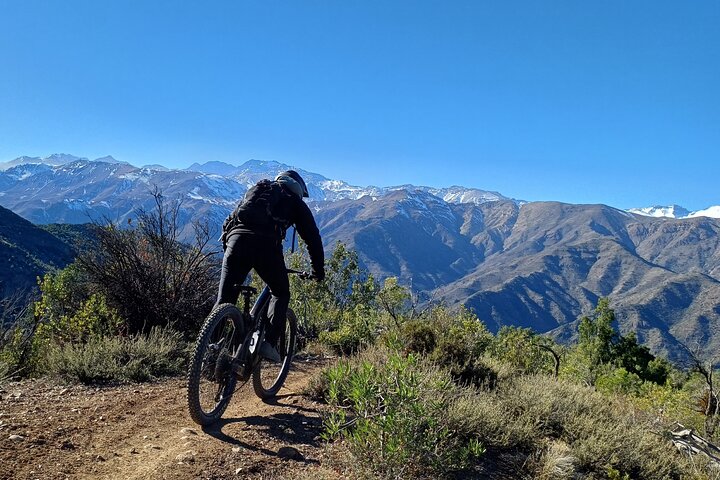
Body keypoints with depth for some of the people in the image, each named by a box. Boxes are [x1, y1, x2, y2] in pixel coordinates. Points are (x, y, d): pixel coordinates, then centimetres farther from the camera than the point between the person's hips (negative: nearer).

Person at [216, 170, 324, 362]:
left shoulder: (256, 190, 37)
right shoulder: (295, 201, 25)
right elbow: (312, 236, 23)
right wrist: (318, 270, 31)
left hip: (235, 239, 3)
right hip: (266, 245, -3)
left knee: (225, 298, 10)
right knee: (281, 293, 18)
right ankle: (269, 342, 4)